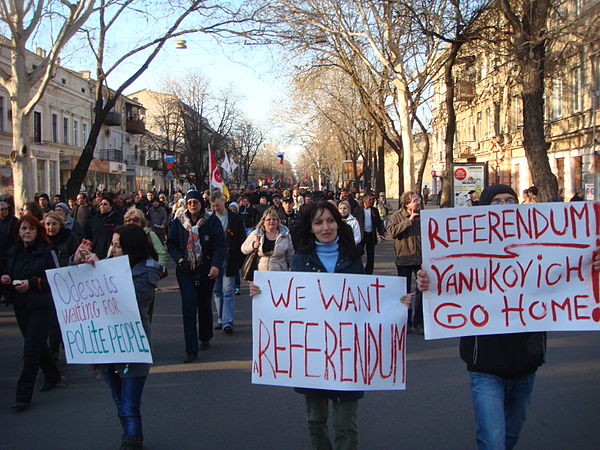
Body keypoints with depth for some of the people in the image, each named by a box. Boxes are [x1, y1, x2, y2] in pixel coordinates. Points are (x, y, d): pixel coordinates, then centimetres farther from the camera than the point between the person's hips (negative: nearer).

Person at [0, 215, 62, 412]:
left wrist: (32, 283, -22)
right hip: (21, 306, 6)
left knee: (31, 351, -7)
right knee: (38, 346, 19)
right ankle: (53, 376, 40)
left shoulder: (45, 252, -8)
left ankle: (23, 395, -2)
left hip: (41, 307, -6)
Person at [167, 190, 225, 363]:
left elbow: (220, 244, -7)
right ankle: (191, 350, -7)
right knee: (189, 308, -8)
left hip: (206, 271, 0)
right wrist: (179, 258, -9)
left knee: (205, 306, 14)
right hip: (185, 271, 0)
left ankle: (205, 339, 36)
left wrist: (216, 265, -20)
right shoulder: (178, 221, 3)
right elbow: (171, 243, 9)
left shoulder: (212, 221, -3)